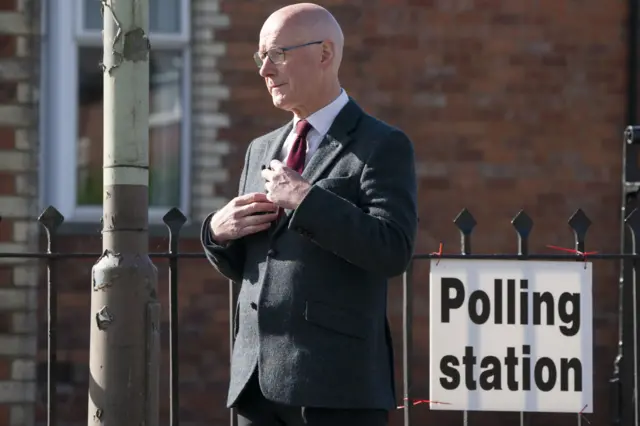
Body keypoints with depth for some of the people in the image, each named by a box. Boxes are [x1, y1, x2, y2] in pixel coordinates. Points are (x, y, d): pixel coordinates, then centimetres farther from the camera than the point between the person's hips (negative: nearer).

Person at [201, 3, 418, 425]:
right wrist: (219, 230, 3)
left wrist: (305, 199, -16)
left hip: (337, 382, -7)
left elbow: (393, 251, -15)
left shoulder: (382, 146, -2)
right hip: (258, 378, 7)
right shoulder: (262, 151, 20)